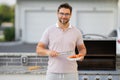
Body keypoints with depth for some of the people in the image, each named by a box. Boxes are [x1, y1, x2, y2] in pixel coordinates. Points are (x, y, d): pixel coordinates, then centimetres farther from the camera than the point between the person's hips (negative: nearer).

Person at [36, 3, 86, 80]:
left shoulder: (76, 32, 5)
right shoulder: (49, 31, 2)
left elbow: (82, 48, 15)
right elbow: (39, 49, 3)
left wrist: (81, 55, -8)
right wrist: (48, 52, -17)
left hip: (71, 73, 1)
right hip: (53, 73, 0)